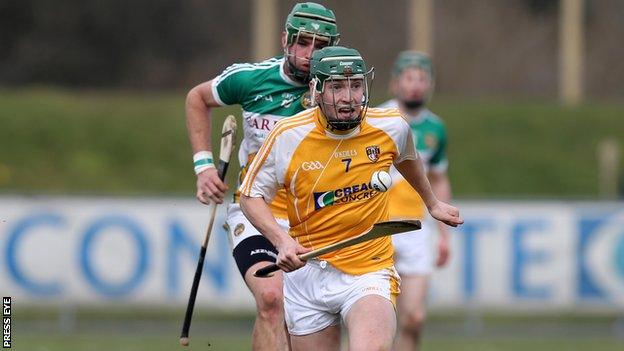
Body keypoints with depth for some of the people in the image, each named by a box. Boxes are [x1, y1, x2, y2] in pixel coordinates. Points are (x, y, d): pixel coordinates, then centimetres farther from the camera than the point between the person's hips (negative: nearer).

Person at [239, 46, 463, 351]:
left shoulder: (392, 127, -4)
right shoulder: (287, 136, -10)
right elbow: (251, 196, 0)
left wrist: (432, 203, 37)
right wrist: (282, 240, -17)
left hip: (370, 271, -1)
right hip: (306, 275, 1)